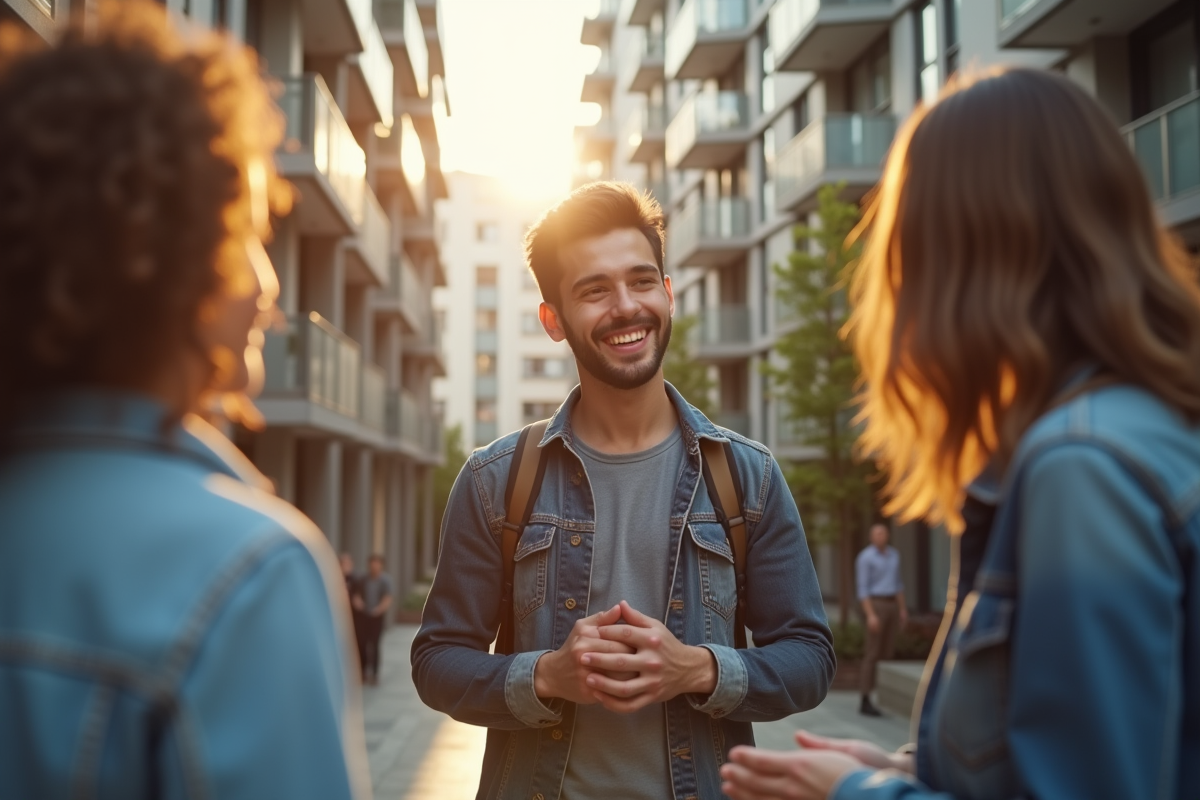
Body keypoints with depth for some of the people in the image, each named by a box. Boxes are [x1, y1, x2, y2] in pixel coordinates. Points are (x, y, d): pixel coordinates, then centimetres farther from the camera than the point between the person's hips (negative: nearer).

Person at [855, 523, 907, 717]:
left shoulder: (893, 554, 12)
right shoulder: (865, 557, -12)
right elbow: (862, 588, -15)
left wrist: (903, 609, 14)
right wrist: (870, 615, -22)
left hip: (891, 606, 8)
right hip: (875, 606, -7)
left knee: (887, 653, 8)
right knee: (873, 654, -8)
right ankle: (865, 702, -4)